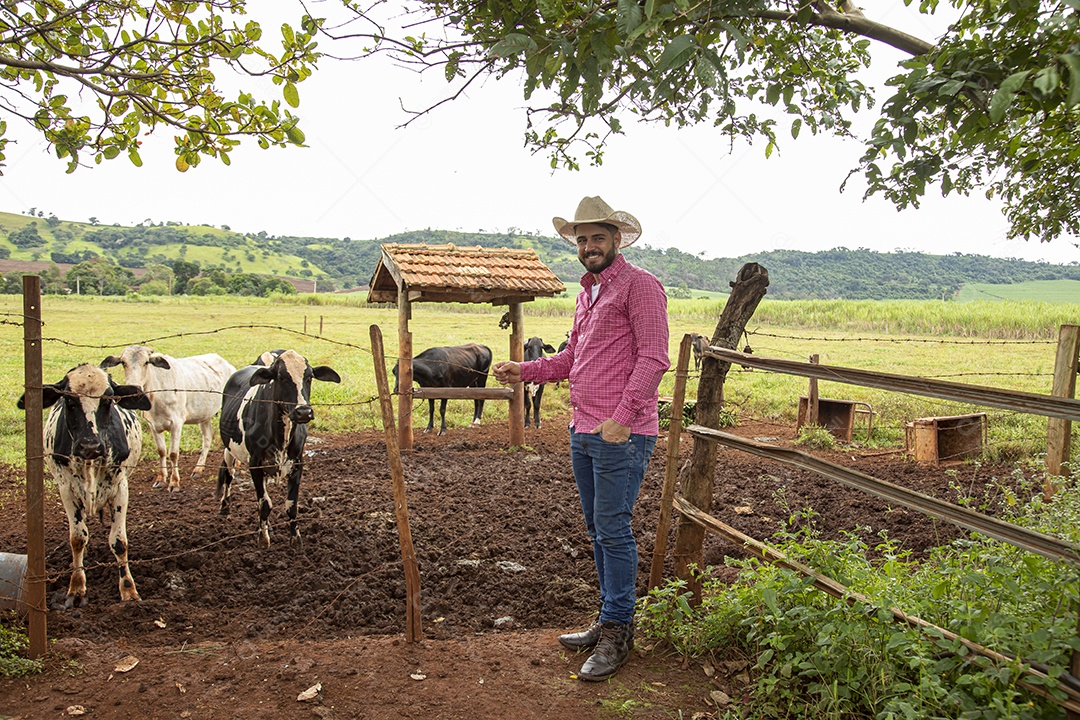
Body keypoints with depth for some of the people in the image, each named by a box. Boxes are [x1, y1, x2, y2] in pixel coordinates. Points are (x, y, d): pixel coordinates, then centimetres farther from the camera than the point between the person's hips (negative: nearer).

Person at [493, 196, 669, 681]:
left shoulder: (639, 285, -8)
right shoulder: (587, 292, 20)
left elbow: (653, 357, -15)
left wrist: (622, 416, -22)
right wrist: (525, 371, 11)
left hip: (622, 435, -9)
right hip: (583, 431, 9)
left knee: (613, 530, -3)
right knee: (598, 529, 15)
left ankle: (617, 634, 10)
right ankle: (609, 619, 28)